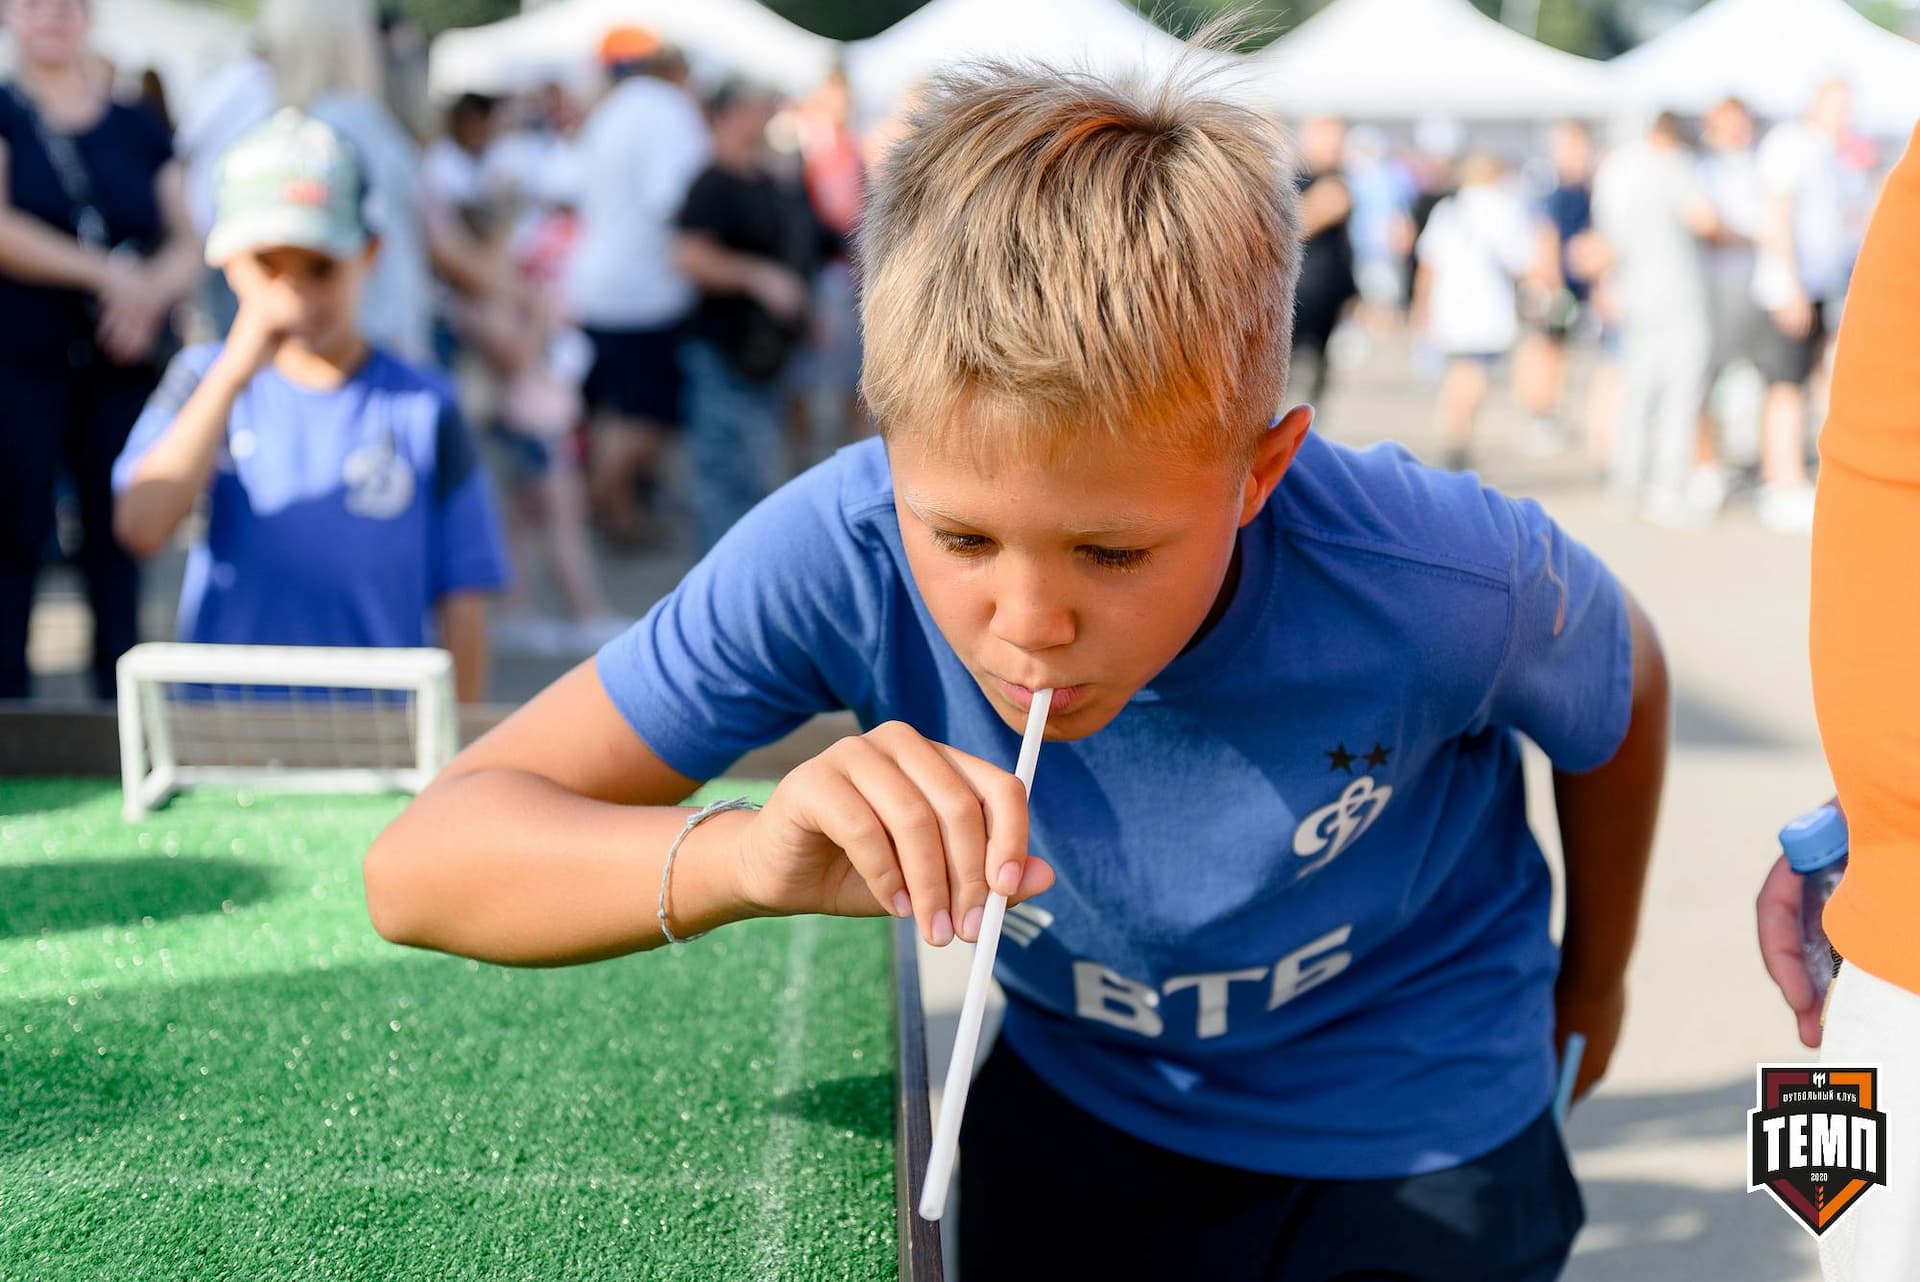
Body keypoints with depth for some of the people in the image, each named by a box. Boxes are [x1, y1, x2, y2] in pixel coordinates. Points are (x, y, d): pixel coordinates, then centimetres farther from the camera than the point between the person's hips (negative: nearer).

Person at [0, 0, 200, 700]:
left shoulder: (138, 129, 13)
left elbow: (186, 244, 10)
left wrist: (152, 291, -12)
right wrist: (104, 273, -17)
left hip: (126, 368, 3)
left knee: (118, 539, 4)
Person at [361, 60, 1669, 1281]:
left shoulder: (1441, 588, -33)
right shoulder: (846, 553, -31)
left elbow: (1622, 697, -7)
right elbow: (419, 865, -31)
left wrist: (1593, 982, 10)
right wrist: (748, 859, -50)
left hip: (1413, 1150, 0)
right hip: (1070, 1108, 1)